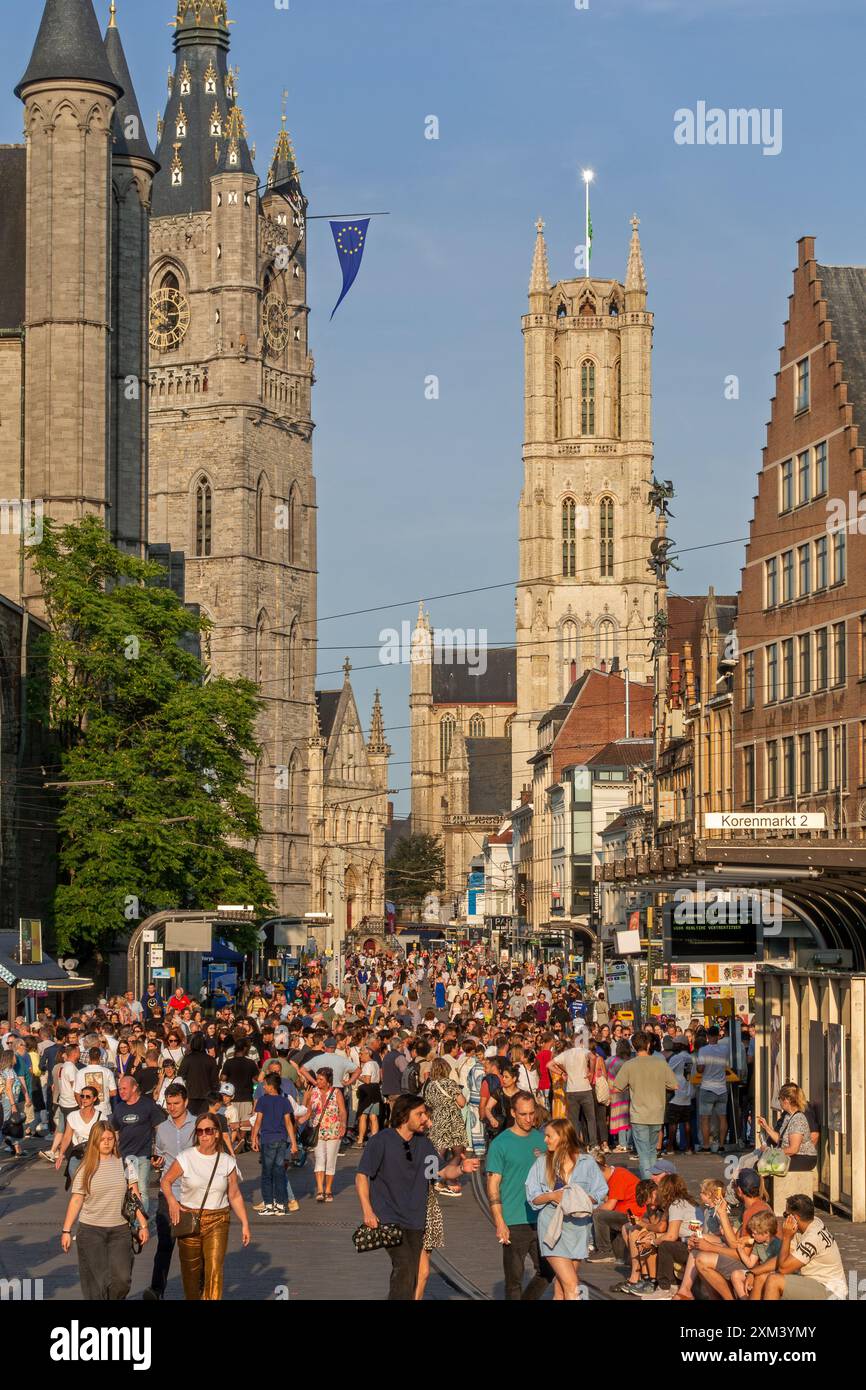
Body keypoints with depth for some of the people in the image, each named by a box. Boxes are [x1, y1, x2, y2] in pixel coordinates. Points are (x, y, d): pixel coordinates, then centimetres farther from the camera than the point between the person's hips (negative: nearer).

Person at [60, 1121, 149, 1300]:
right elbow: (76, 1200, 1)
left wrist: (143, 1225, 3)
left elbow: (134, 1196, 7)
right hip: (91, 1230, -1)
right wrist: (66, 1231, -2)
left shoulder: (123, 1164, 3)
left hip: (119, 1230, 1)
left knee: (122, 1279, -7)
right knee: (97, 1283, -3)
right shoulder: (87, 1168, 0)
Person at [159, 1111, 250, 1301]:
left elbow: (235, 1196, 8)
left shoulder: (227, 1162, 2)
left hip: (217, 1221, 0)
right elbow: (165, 1181, 6)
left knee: (215, 1269, -13)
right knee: (191, 1270, 8)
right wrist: (172, 1201, -13)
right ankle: (192, 1298, 31)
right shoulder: (186, 1158, -3)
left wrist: (245, 1223, 4)